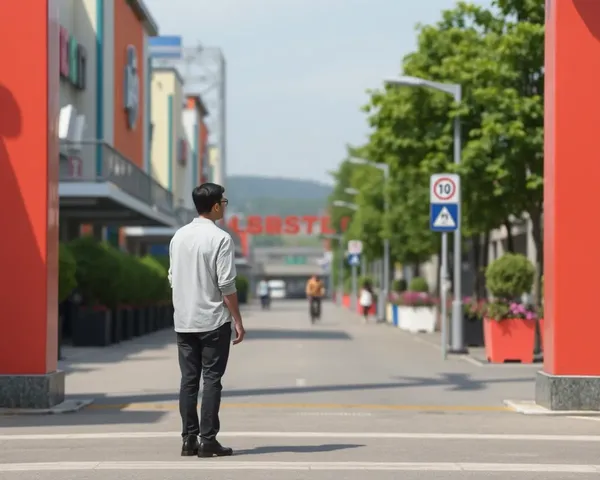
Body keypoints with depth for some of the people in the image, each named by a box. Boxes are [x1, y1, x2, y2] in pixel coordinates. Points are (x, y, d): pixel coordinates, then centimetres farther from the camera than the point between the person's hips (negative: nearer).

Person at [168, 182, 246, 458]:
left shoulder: (179, 237, 8)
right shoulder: (220, 239, -11)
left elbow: (173, 278, 12)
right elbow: (226, 285, -14)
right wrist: (237, 320, -7)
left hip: (183, 321, 6)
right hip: (213, 321, -6)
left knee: (188, 379, 7)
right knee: (211, 380, -1)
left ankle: (189, 440, 8)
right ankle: (207, 441, -3)